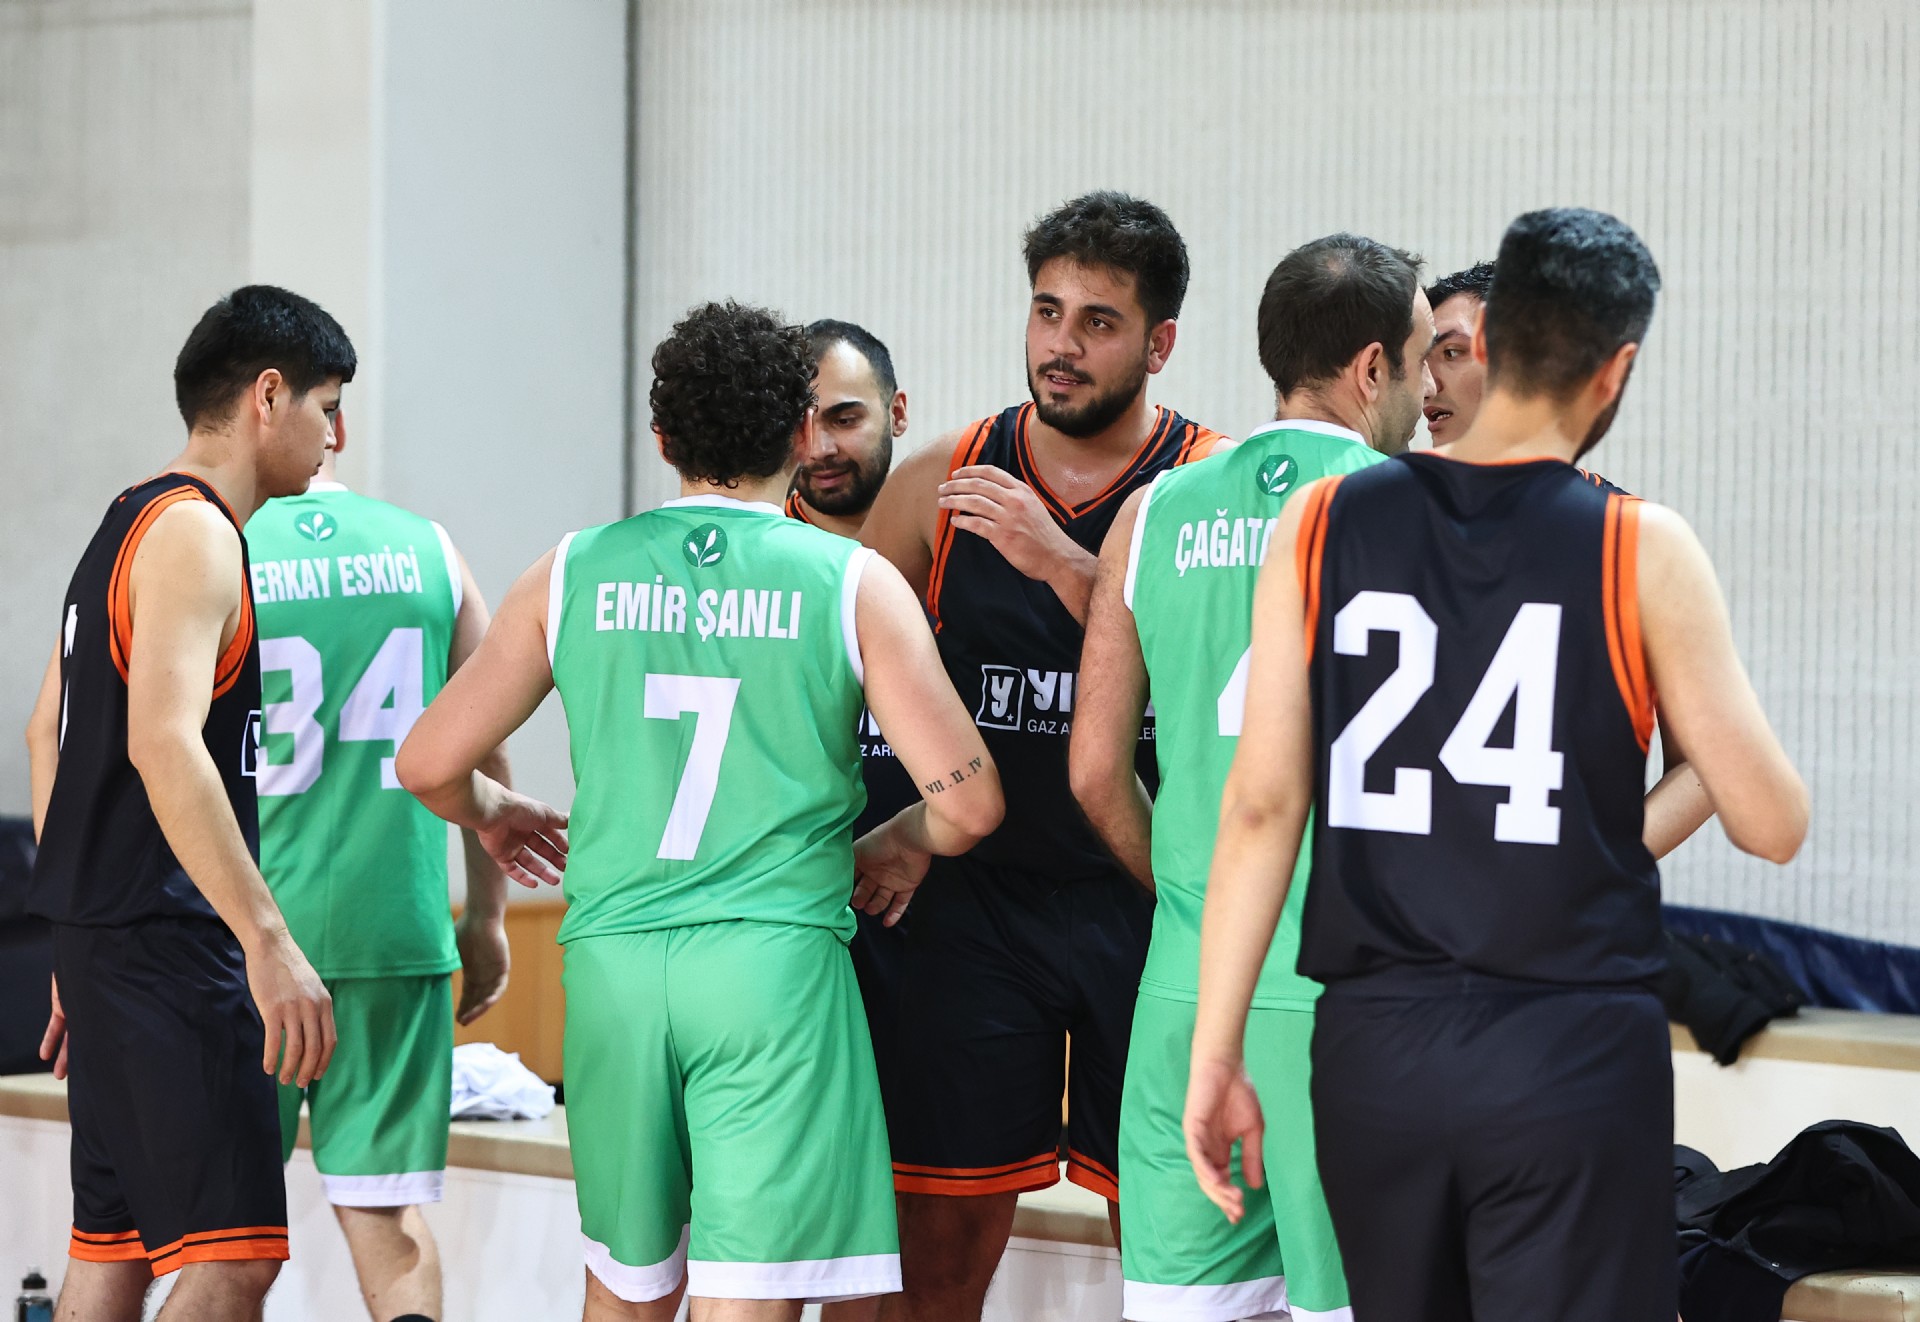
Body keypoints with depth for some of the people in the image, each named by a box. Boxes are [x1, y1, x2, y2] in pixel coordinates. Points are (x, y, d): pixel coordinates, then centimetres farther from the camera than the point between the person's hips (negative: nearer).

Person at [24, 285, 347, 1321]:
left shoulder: (127, 525, 18)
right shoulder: (193, 534, -12)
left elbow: (47, 732, 24)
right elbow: (163, 743, -25)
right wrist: (269, 942, -27)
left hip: (102, 934, 10)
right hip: (168, 940, -10)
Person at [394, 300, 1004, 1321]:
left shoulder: (575, 574, 6)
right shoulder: (853, 585, 0)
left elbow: (430, 764, 8)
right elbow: (968, 800, -6)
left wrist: (490, 816, 29)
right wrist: (900, 846, 16)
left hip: (610, 961, 3)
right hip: (776, 966, -3)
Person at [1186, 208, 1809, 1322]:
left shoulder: (1324, 526, 1)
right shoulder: (1643, 551, -6)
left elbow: (1261, 806, -1)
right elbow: (1772, 823, -3)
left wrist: (1215, 1057, 4)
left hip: (1374, 1048, 3)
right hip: (1574, 1051, -3)